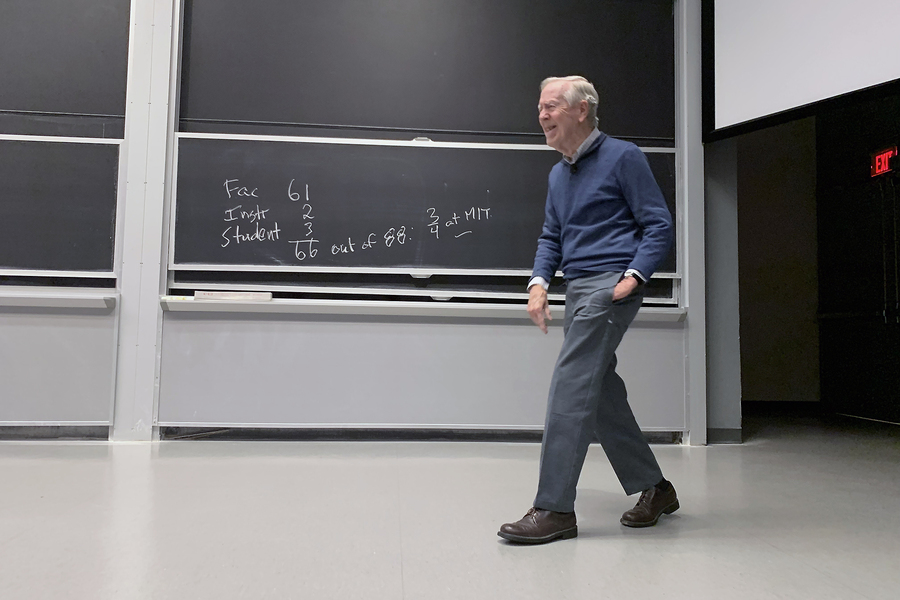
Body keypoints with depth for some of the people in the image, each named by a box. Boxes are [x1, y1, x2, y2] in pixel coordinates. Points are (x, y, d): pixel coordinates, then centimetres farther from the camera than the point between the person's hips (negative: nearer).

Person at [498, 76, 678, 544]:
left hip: (609, 285, -8)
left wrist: (634, 276, -19)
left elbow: (659, 225, -6)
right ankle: (653, 489, 23)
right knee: (602, 396, 9)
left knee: (570, 388, -14)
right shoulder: (558, 174, 19)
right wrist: (539, 283, 5)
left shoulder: (623, 157, -3)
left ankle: (555, 509, -9)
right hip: (578, 290, 8)